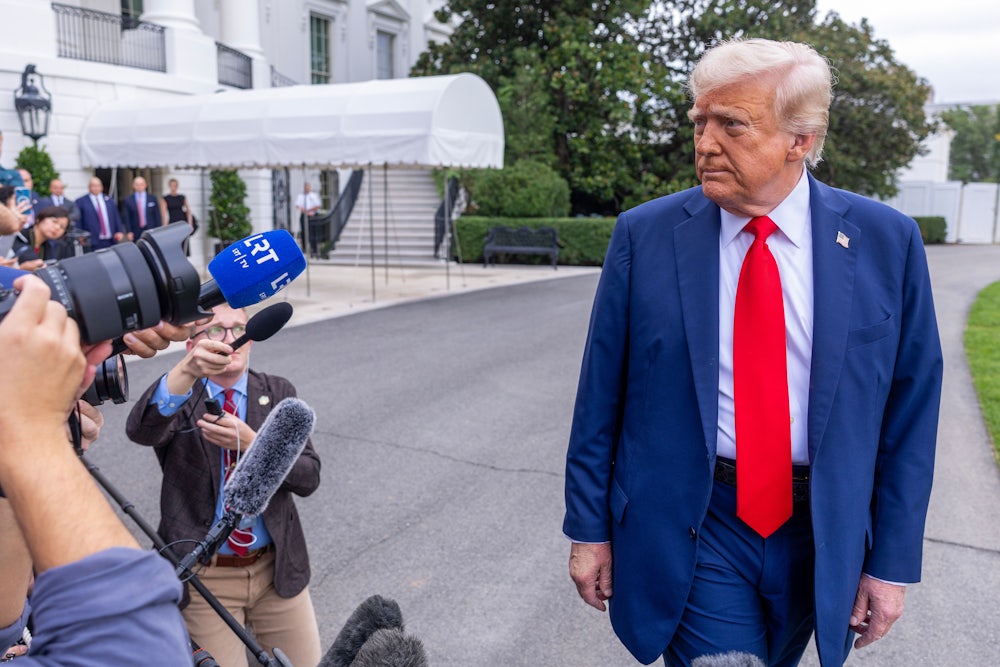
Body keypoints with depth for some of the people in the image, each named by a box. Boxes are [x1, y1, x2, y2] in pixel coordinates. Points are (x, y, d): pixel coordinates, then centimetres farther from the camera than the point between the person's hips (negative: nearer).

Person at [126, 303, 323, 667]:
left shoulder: (278, 392, 2)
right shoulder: (177, 397, -4)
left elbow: (308, 477, -7)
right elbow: (140, 429, -28)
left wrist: (250, 442, -24)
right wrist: (187, 371, -45)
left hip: (277, 567, 3)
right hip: (204, 574, -2)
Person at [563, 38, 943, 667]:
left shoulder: (886, 243, -6)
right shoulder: (644, 234, -8)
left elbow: (910, 408, -1)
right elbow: (601, 395, -4)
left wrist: (892, 561, -1)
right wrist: (590, 527, -1)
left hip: (823, 533, 3)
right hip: (690, 527, -2)